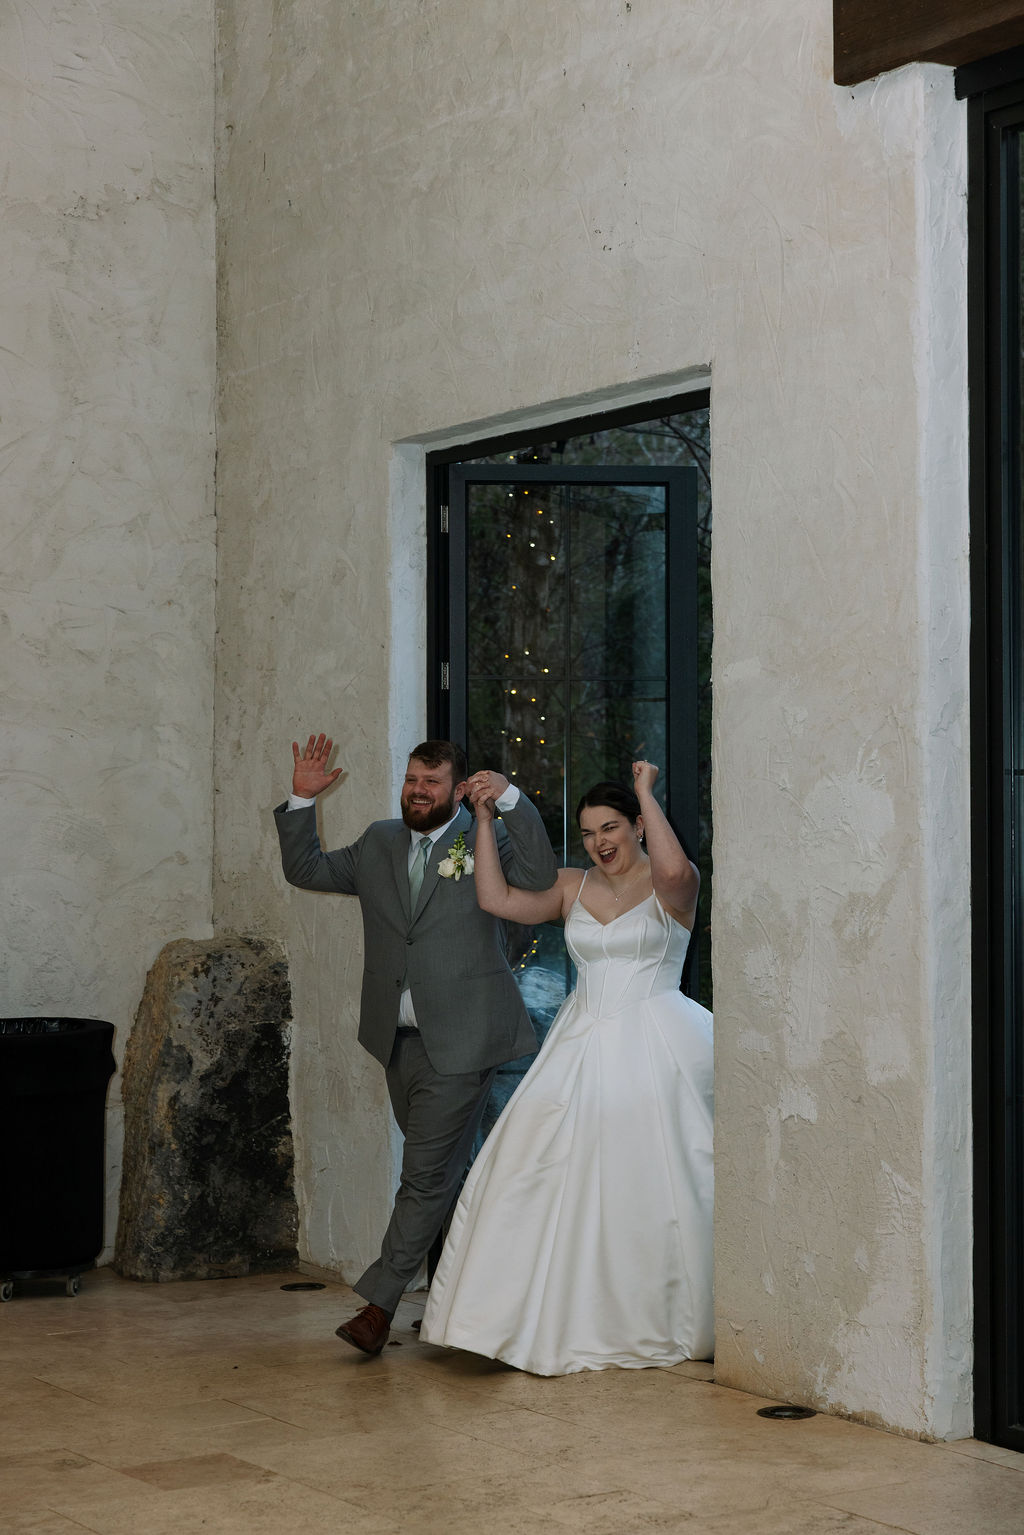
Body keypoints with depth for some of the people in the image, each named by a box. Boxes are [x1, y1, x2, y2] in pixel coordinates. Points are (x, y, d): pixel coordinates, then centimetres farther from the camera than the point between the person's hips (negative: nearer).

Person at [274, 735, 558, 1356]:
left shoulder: (486, 841, -3)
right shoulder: (379, 845, 12)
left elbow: (541, 880, -19)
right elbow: (305, 869, 18)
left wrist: (511, 799, -26)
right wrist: (302, 800, 6)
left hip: (459, 1041, -6)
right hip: (400, 1039, 6)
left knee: (427, 1173, -7)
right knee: (443, 1173, 16)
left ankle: (379, 1303, -3)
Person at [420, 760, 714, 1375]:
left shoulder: (671, 886, -3)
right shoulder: (574, 887, 13)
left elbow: (674, 870, -28)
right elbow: (498, 899, 5)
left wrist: (647, 793, -17)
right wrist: (485, 819, 1)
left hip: (653, 1045, -5)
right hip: (584, 1042, 5)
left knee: (650, 1180, -3)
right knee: (558, 1175, -2)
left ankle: (666, 1324, 11)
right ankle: (571, 1323, 6)